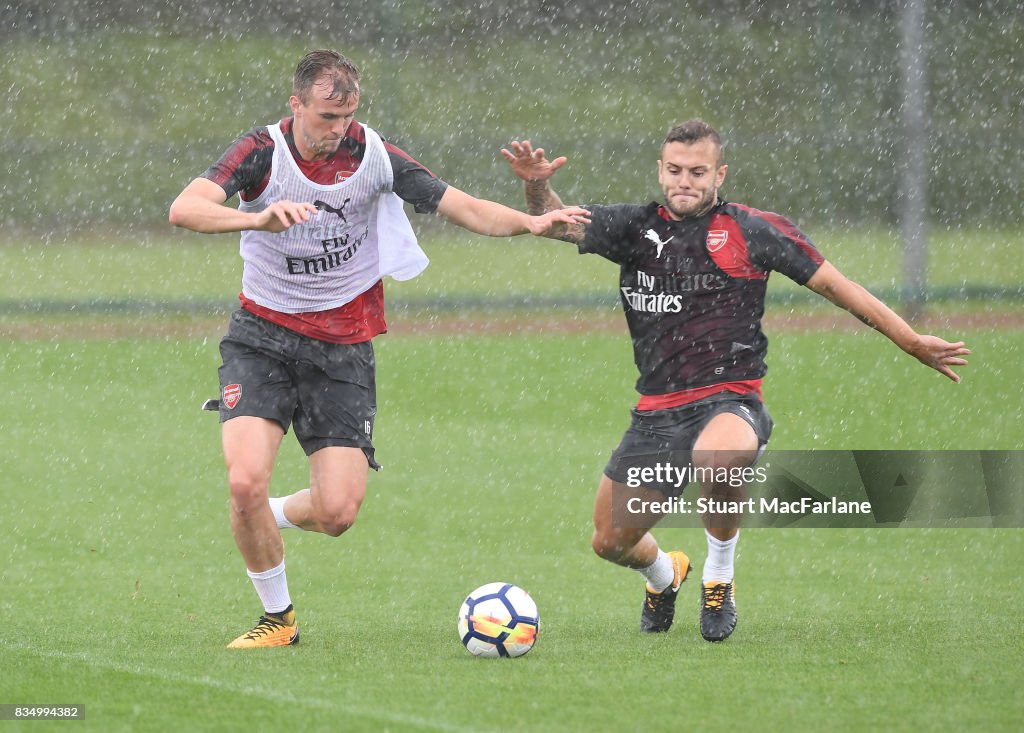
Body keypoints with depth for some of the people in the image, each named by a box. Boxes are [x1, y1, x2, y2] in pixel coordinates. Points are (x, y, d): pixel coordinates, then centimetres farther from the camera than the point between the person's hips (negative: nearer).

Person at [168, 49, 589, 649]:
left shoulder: (372, 155, -7)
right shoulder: (263, 153, -13)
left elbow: (465, 208, -3)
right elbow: (184, 209, -27)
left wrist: (530, 222, -21)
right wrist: (260, 218, -44)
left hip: (343, 348, 2)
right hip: (263, 336, -1)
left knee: (337, 513, -9)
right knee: (246, 481, -20)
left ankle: (269, 518, 28)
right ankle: (279, 617, 3)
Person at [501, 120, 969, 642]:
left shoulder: (753, 231, -1)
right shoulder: (636, 228, 8)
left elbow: (834, 286, 5)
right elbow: (556, 222, 2)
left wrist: (913, 342, 5)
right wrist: (537, 187, -22)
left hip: (731, 401, -4)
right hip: (656, 411, 4)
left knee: (715, 459, -40)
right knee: (609, 542, 5)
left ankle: (718, 578, -12)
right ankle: (665, 574, 44)